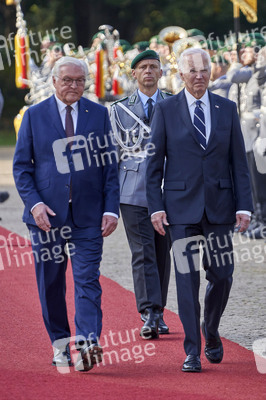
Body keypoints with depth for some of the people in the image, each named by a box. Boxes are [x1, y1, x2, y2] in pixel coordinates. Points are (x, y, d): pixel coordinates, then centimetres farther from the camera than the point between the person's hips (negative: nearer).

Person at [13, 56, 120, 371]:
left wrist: (111, 209, -4)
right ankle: (60, 344, 19)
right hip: (47, 212, 0)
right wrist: (34, 203, -11)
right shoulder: (34, 115, 3)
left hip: (88, 215, 0)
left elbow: (109, 165, 5)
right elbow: (21, 166, 3)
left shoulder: (99, 114, 6)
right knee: (50, 283, 7)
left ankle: (87, 344, -17)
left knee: (87, 280, -10)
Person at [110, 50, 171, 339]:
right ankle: (149, 317, -11)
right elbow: (113, 151, 11)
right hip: (134, 190, -1)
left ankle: (158, 314, 16)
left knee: (162, 253, 6)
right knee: (142, 253, -9)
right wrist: (110, 195, 4)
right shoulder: (120, 109, 10)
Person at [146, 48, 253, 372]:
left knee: (221, 276, 2)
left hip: (219, 206, 2)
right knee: (187, 278, -5)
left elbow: (239, 162, 7)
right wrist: (156, 207, -5)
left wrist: (244, 206, 0)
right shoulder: (165, 110, 2)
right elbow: (154, 163, 2)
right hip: (182, 206, -2)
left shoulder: (226, 109, 7)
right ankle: (192, 351, 1)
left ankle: (211, 330, 29)